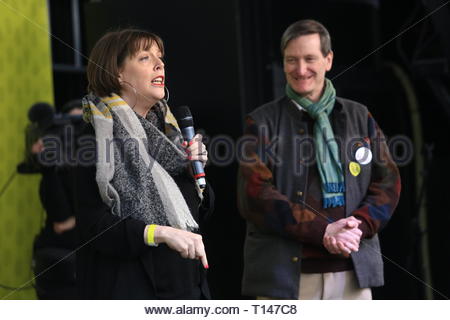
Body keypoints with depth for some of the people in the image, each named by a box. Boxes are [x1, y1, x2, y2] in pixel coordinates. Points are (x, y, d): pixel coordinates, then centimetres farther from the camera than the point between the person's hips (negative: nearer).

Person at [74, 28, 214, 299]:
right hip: (130, 286, -7)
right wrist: (160, 233, -28)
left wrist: (193, 171, -1)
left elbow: (196, 211, 17)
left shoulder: (163, 132, 12)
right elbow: (94, 226, -18)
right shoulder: (99, 138, -10)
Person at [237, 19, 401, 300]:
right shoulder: (262, 123, 5)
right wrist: (323, 231, -15)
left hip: (352, 271, 3)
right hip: (283, 274, -3)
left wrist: (359, 227, -11)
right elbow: (255, 196, -6)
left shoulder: (360, 118, 15)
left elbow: (388, 183, 10)